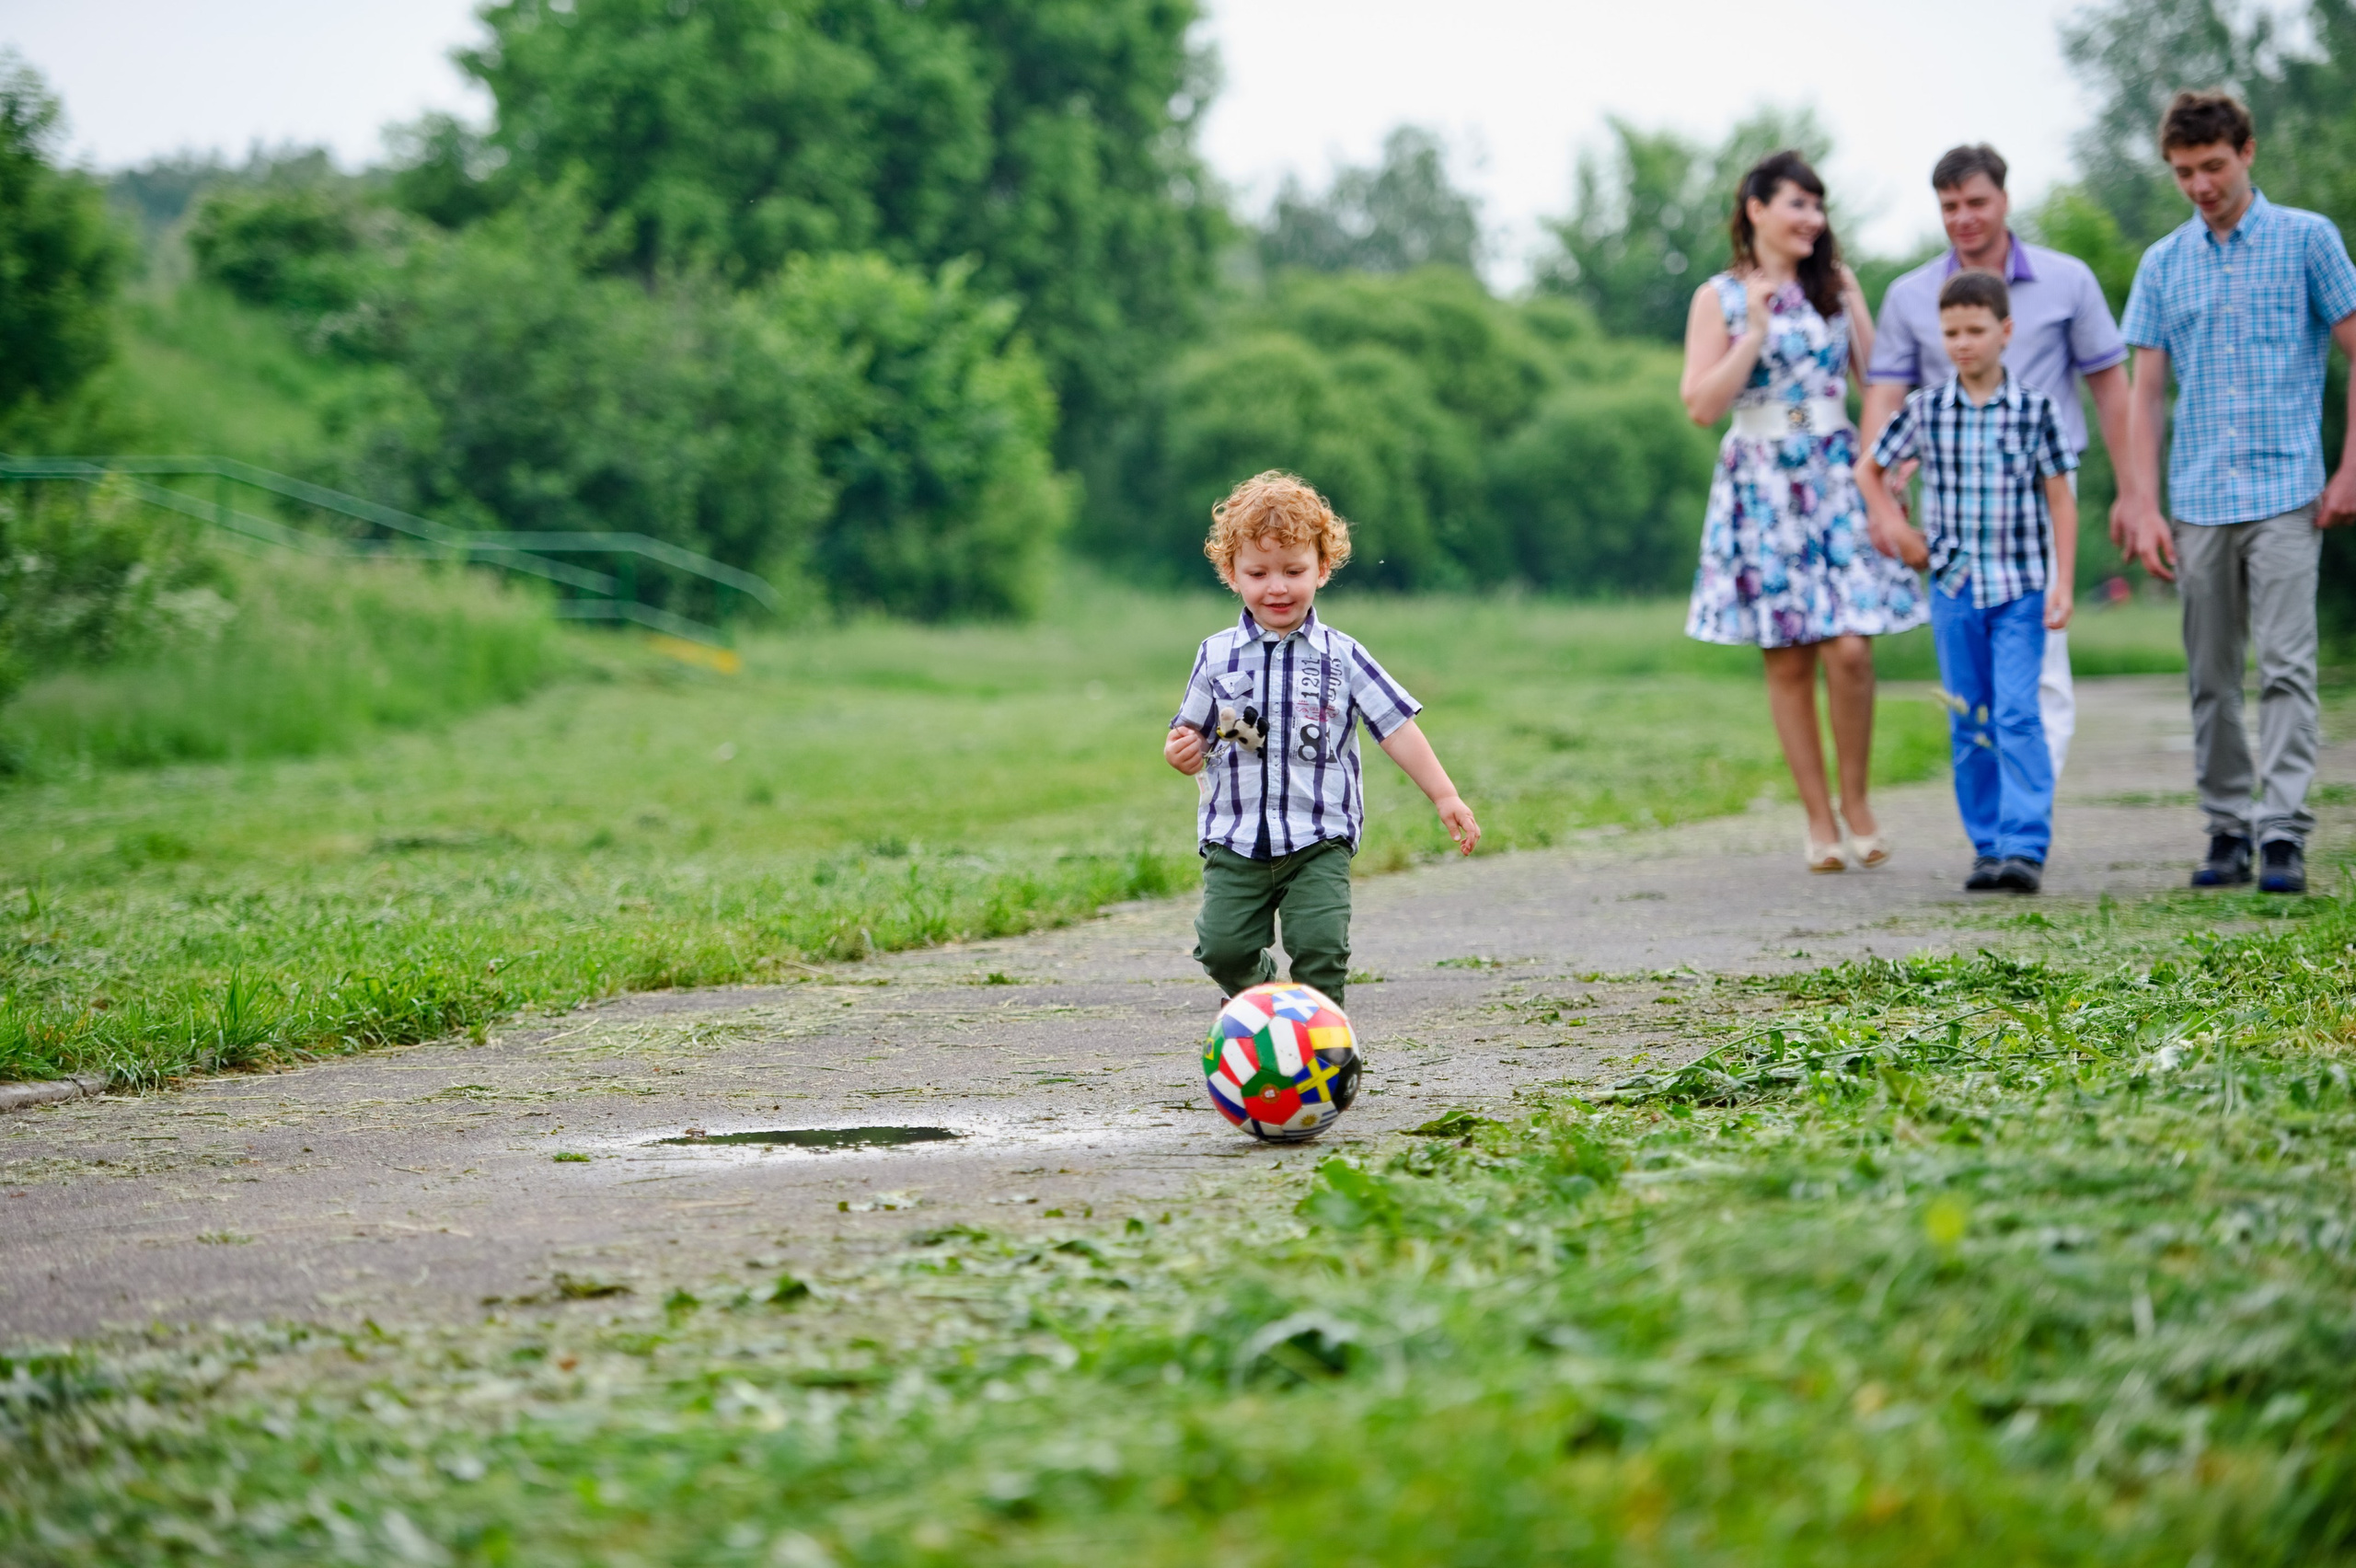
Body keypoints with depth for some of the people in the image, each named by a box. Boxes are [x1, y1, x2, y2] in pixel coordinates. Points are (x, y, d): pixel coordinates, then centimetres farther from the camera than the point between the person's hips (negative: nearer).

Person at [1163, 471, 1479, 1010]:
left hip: (1319, 843, -1)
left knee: (1320, 948, -13)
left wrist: (1445, 795, -3)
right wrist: (1182, 752, -10)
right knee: (1224, 948, -5)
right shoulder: (1216, 656, 6)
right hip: (1234, 840, 2)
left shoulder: (1342, 658, 2)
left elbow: (1397, 727, 2)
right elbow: (1194, 734, 14)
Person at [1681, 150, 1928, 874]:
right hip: (1761, 484, -2)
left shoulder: (1835, 286, 10)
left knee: (1849, 649, -11)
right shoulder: (1720, 298, 3)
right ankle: (1819, 820, 9)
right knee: (1788, 660, 0)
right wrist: (1755, 333, -12)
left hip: (1837, 479, 2)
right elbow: (1701, 404, -6)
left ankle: (1856, 800, 7)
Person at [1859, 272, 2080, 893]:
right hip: (1954, 586, 3)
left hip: (2020, 588, -3)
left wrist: (2062, 582, -5)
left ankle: (2026, 846, -15)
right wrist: (1895, 527, 6)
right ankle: (1987, 846, 14)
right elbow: (1870, 470, 18)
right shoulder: (1925, 410, 3)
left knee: (2018, 714, -13)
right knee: (1968, 724, 7)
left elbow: (2060, 499, 0)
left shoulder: (2035, 409, -2)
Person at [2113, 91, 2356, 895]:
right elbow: (2147, 390, 10)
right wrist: (2143, 508, 1)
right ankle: (2227, 830, 15)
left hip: (2286, 495, -4)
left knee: (2286, 667, -10)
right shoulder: (2163, 264, 11)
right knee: (2211, 679, 7)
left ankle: (2283, 834, -11)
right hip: (2199, 500, 4)